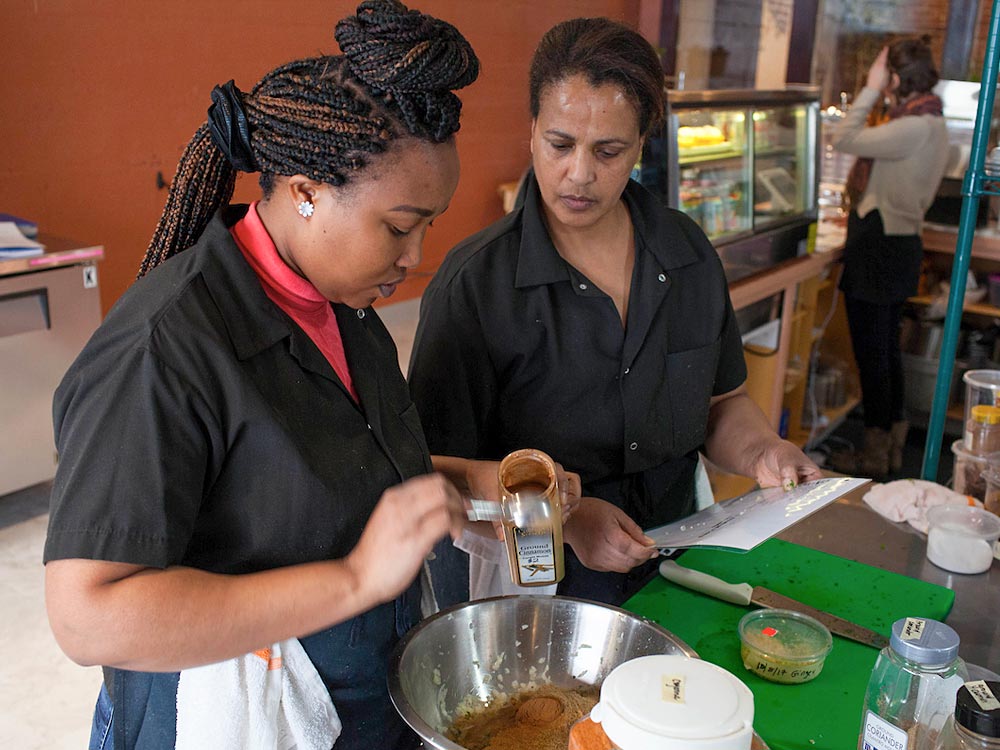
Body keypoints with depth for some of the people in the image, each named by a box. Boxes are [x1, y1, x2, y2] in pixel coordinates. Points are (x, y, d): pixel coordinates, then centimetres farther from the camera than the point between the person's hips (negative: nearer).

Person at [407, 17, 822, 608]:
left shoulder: (690, 254, -1)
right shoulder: (473, 283, -16)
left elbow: (722, 402, 11)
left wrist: (760, 451, -9)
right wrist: (564, 516, -26)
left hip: (664, 569, 4)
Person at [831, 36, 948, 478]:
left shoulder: (915, 127, -20)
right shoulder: (929, 123, 12)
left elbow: (844, 140, -20)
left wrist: (871, 90, -14)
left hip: (880, 247, -11)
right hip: (899, 240, 11)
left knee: (872, 352, -1)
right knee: (886, 348, 18)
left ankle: (874, 454, 10)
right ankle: (893, 443, 29)